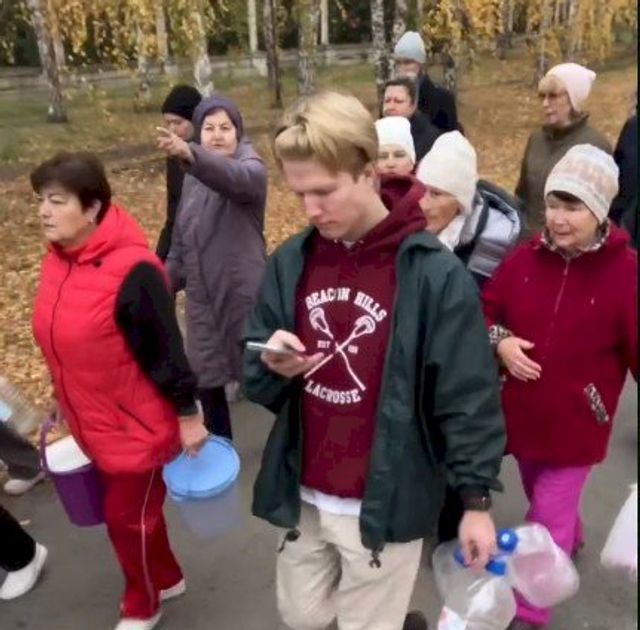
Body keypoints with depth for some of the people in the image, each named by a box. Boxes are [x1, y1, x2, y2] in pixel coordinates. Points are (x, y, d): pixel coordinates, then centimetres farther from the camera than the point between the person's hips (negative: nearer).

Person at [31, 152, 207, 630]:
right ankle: (166, 579, 49)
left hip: (139, 426, -8)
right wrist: (70, 408, 19)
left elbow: (167, 349, -21)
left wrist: (188, 416, -14)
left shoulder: (131, 270, -26)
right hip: (94, 425, 8)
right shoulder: (57, 262, -1)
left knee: (129, 519, 12)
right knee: (126, 511, 24)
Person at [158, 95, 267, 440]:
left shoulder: (251, 169, -8)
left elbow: (235, 177, -35)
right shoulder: (193, 179, 11)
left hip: (244, 295, -6)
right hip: (202, 299, 6)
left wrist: (190, 155, -52)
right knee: (206, 380, 12)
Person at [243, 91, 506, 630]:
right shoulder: (290, 263, -4)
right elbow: (255, 377, 3)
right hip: (302, 495, 5)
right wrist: (271, 365, -20)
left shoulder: (434, 273, -18)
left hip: (387, 501, -5)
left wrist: (477, 499, -6)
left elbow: (467, 396, -11)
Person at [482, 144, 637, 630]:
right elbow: (487, 310, 5)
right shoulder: (525, 258, -7)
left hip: (577, 423, -4)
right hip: (523, 412, 5)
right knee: (545, 500, 28)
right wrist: (500, 341, -15)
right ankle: (570, 538, 60)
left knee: (547, 520, 4)